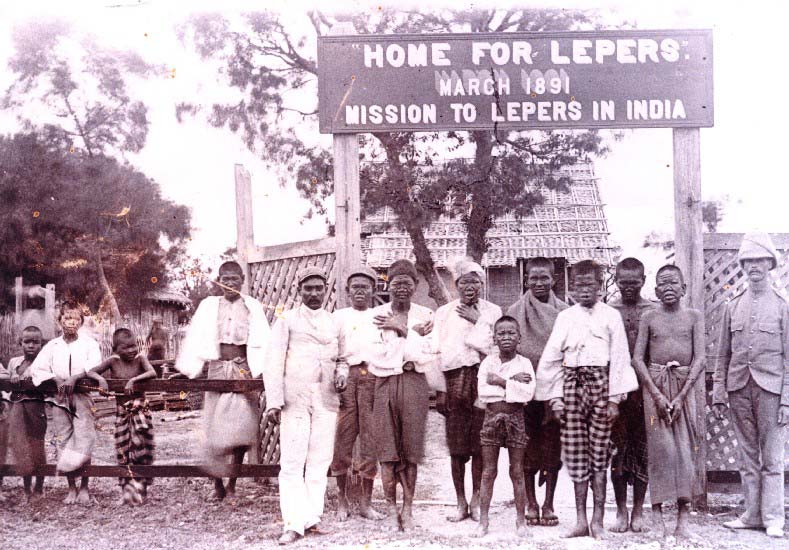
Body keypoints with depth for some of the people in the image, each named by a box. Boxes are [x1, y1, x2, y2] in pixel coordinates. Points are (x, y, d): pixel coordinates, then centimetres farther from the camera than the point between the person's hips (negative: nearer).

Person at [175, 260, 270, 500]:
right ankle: (217, 484, 9)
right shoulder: (209, 305, 7)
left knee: (242, 426, -1)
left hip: (244, 370, 0)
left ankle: (232, 483, 12)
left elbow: (262, 341, -2)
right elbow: (195, 339, 4)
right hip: (218, 369, 0)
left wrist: (262, 370, -14)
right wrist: (187, 370, -3)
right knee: (216, 427, -1)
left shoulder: (253, 306, 4)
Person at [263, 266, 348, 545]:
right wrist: (274, 401, -8)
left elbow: (341, 357, 23)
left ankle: (312, 517, 11)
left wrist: (342, 372, -2)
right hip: (295, 398, -3)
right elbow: (273, 361, 2)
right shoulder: (287, 320, 8)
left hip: (326, 399, 3)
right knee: (292, 463, -7)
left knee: (319, 461, 4)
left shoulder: (336, 323, 17)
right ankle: (295, 523, -5)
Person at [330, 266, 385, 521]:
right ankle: (342, 499, 8)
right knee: (342, 438, -3)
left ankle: (366, 502, 7)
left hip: (374, 377, 1)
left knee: (371, 440, -1)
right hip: (346, 376, 0)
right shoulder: (339, 316, 15)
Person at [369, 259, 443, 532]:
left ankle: (407, 509, 7)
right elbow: (377, 351, -4)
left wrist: (400, 329, -6)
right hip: (385, 383, 0)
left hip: (415, 383, 0)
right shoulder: (377, 314, 8)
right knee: (387, 448, -2)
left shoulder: (424, 315, 10)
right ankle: (391, 508, 5)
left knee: (411, 448, 0)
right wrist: (412, 333, -4)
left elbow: (424, 351, -1)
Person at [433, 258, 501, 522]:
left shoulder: (492, 311, 10)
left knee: (479, 444, -2)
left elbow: (495, 347, -2)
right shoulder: (444, 312, 13)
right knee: (456, 446, 0)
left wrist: (478, 320, -5)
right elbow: (437, 351, 9)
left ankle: (476, 501, 9)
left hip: (482, 379, -1)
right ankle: (461, 503, 8)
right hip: (453, 380, 1)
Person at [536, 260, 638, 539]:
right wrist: (556, 396, 2)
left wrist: (614, 398, -5)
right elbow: (551, 359, 8)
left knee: (599, 451, 0)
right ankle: (581, 519, 7)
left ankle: (597, 519, 8)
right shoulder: (565, 317, 9)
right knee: (575, 451, 1)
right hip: (573, 383, 2)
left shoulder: (611, 316, 4)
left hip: (601, 383, -2)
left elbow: (619, 358, 1)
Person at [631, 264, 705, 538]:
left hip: (685, 385, 1)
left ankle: (683, 517, 1)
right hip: (655, 384, 0)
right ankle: (657, 514, 0)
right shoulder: (649, 317, 5)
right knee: (660, 447, -4)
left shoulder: (694, 317, 5)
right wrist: (657, 395, -10)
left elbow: (699, 359, -1)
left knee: (684, 448, -2)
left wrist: (680, 397, -10)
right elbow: (638, 358, 0)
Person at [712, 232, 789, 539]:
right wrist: (718, 393, 4)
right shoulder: (733, 307, 10)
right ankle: (752, 514, 15)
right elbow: (723, 355, 11)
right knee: (747, 456, 8)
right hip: (738, 387, 3)